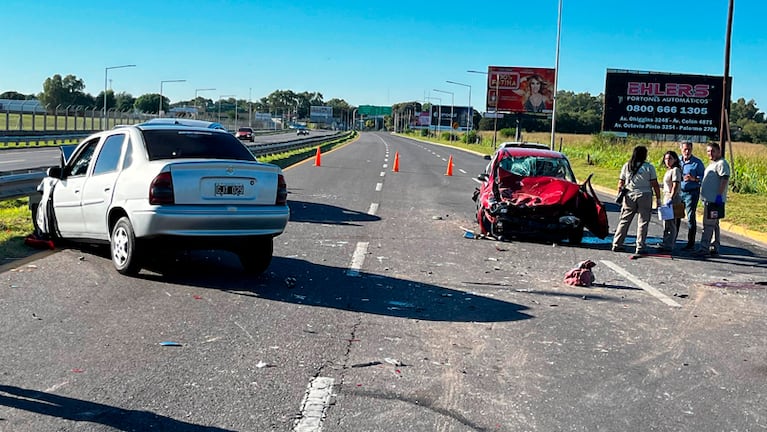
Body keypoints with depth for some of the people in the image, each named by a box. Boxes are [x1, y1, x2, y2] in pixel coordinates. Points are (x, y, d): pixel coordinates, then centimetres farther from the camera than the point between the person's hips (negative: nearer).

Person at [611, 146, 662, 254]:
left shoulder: (626, 166, 7)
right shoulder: (649, 167, -2)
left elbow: (620, 183, 8)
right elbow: (655, 184, -3)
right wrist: (658, 199, 3)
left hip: (629, 196, 3)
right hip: (644, 196, -3)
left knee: (624, 221, 9)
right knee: (643, 222, 3)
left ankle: (617, 244, 9)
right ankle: (640, 247, 2)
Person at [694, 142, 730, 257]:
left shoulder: (721, 163, -11)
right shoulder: (712, 164, 20)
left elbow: (724, 179, -20)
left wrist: (719, 195, -26)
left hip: (715, 199, -10)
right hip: (709, 199, 11)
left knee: (708, 224, -11)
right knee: (713, 224, 14)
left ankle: (704, 248, -11)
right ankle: (714, 247, 20)